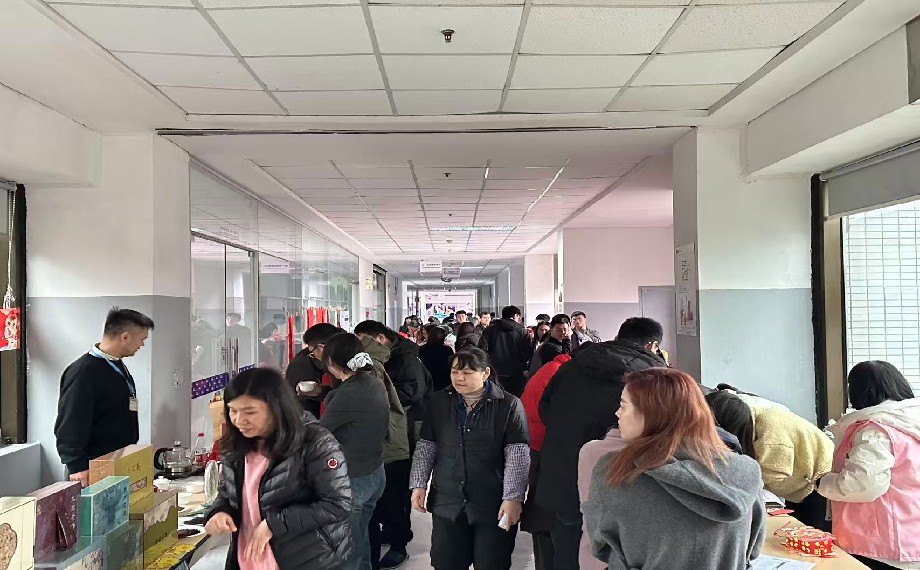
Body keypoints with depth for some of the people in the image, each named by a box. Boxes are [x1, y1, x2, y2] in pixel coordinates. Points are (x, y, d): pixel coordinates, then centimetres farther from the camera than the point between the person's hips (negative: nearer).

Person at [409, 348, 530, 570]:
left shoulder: (509, 405, -9)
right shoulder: (440, 402, 5)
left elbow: (517, 455, -12)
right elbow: (426, 447, 9)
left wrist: (513, 497, -17)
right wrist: (419, 484, 4)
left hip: (494, 506, -3)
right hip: (447, 503, 4)